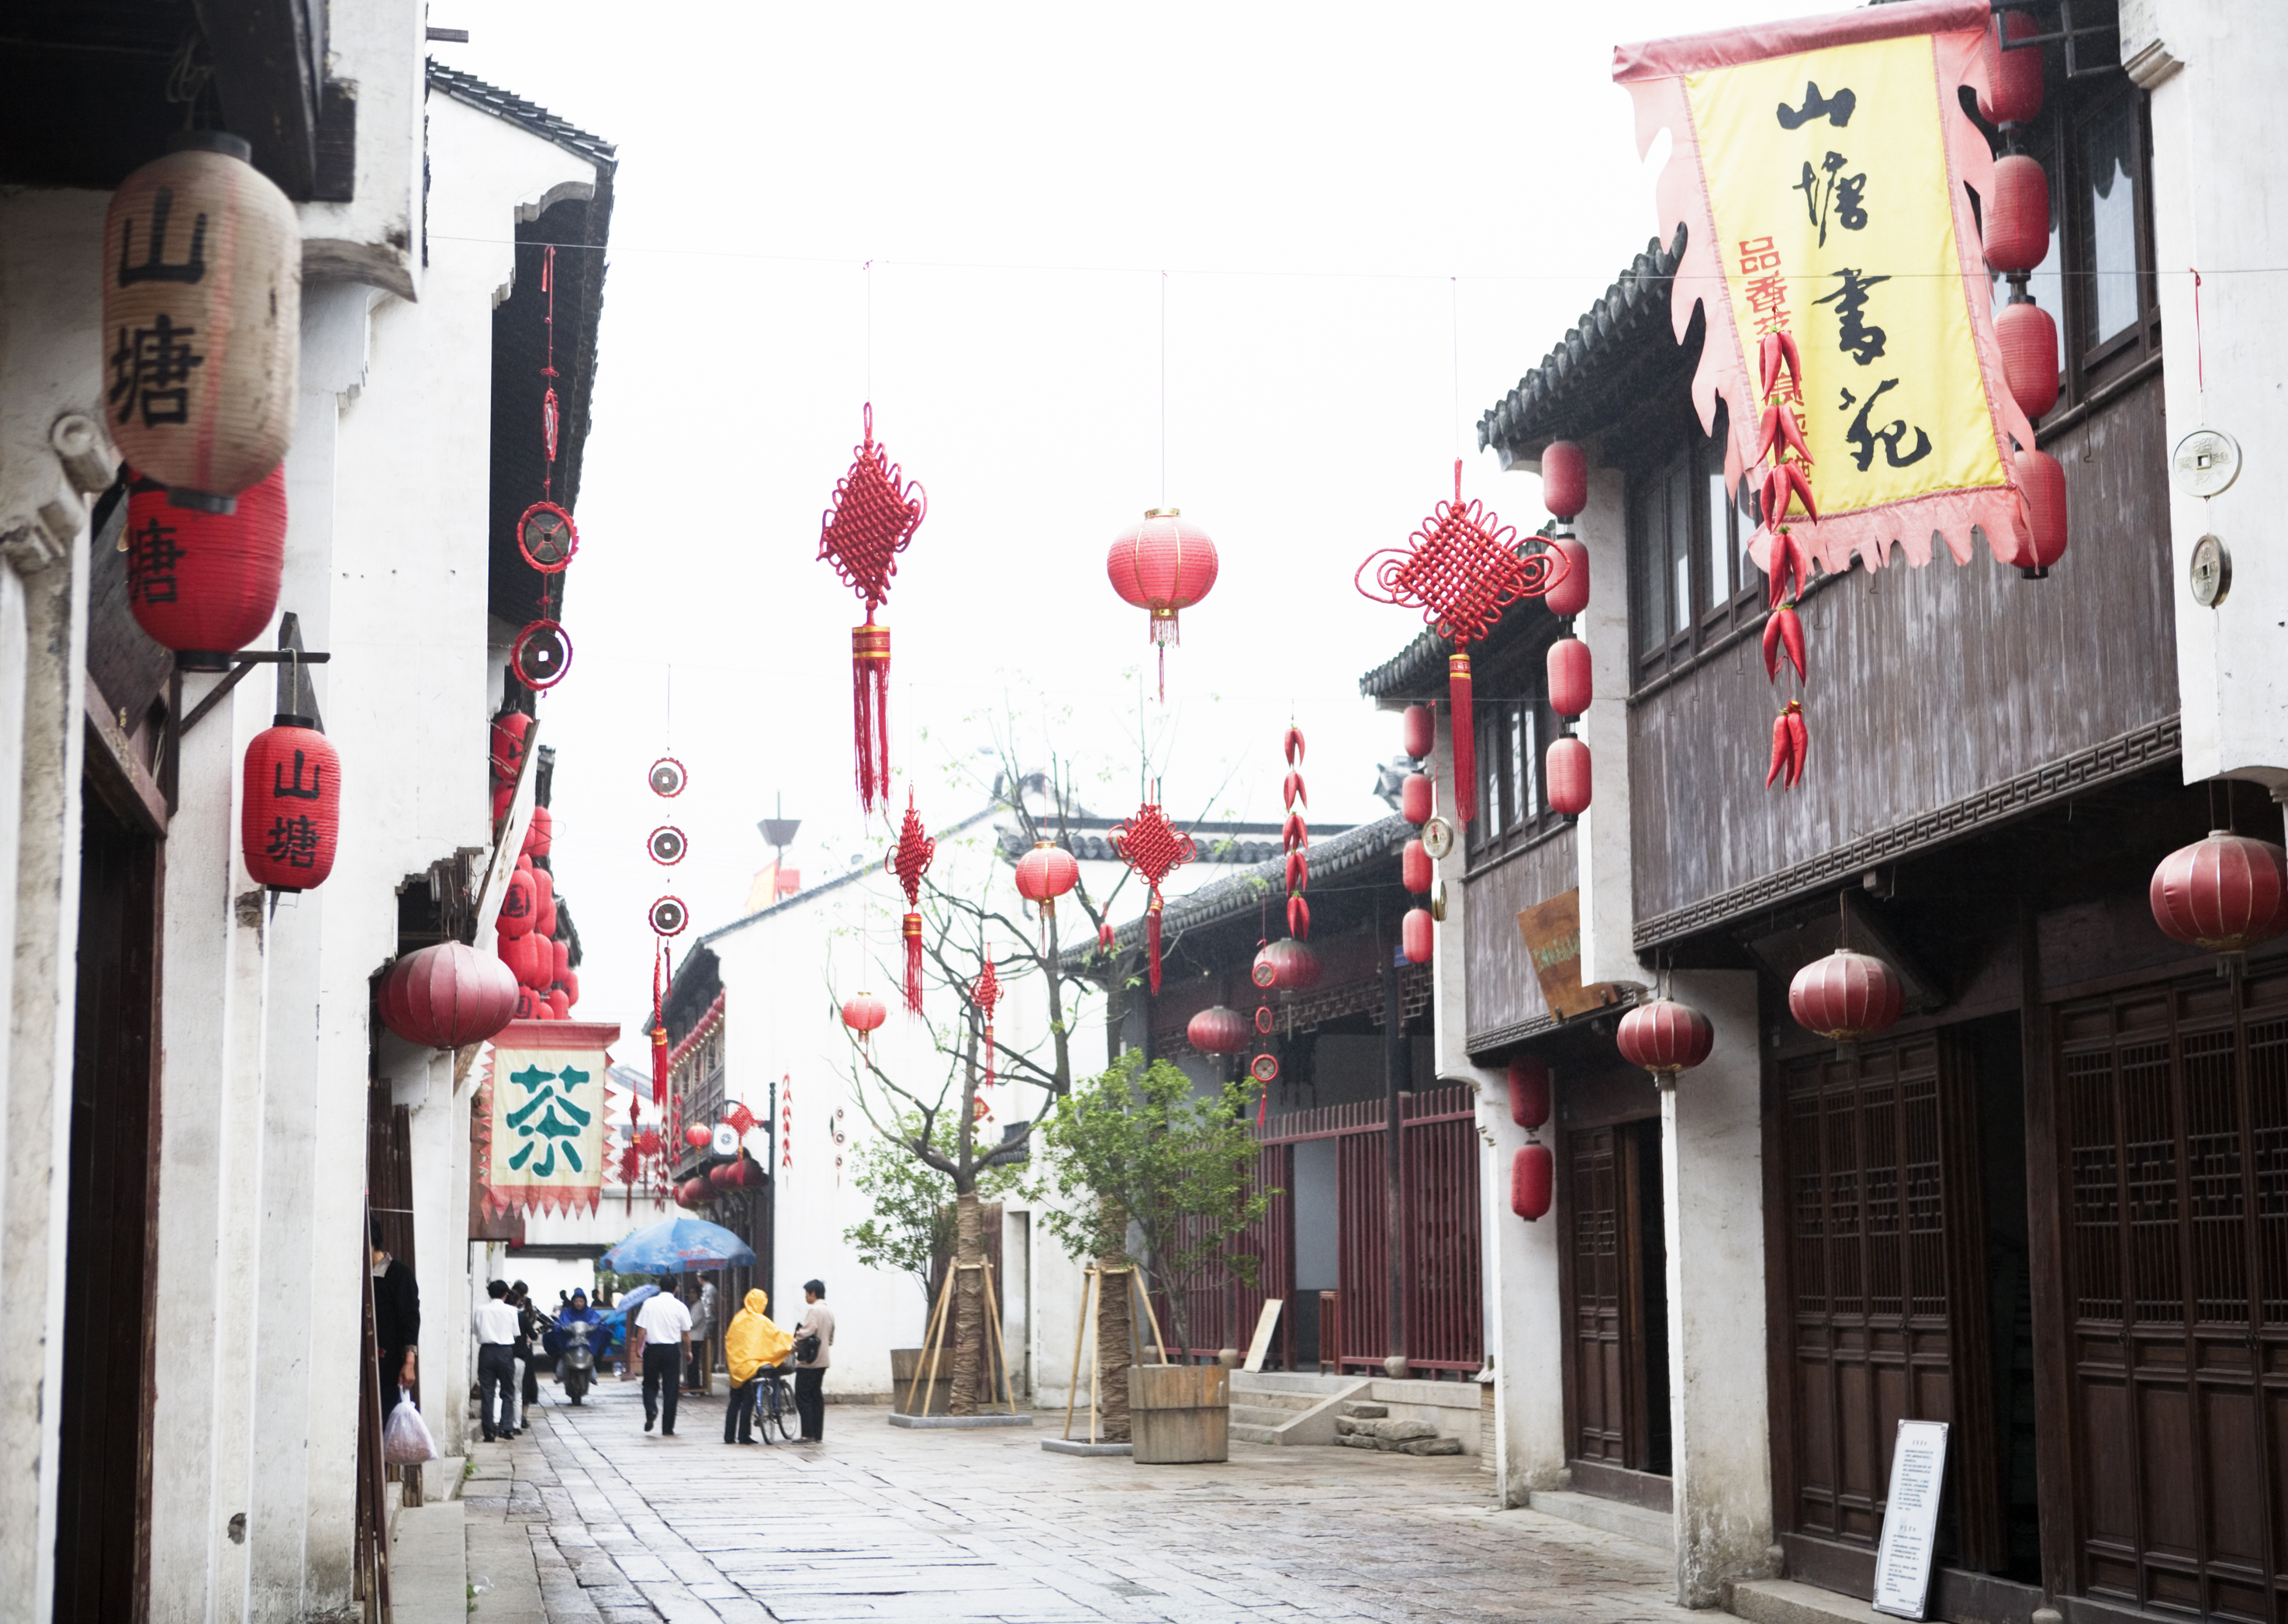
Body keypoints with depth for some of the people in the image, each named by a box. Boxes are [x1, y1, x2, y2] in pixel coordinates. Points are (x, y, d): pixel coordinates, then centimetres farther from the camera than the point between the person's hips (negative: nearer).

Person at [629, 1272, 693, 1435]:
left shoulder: (649, 1304, -3)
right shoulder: (680, 1306, -3)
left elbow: (641, 1330, -4)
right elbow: (686, 1333, 1)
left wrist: (637, 1349, 7)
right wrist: (688, 1351, 14)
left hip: (652, 1349, 0)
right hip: (672, 1350, 0)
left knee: (650, 1384, 17)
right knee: (670, 1388, 5)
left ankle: (651, 1410, -11)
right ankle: (667, 1428, 4)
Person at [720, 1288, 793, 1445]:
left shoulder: (738, 1318, 7)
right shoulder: (760, 1321, -10)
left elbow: (728, 1339, 13)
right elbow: (776, 1335, -6)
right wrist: (793, 1342, 7)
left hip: (736, 1367, 6)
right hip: (751, 1365, -6)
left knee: (734, 1402, 11)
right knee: (748, 1402, -1)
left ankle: (728, 1436, 10)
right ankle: (744, 1436, -2)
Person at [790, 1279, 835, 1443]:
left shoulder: (814, 1310, -14)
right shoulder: (829, 1312, 14)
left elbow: (807, 1332, -23)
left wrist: (795, 1345, -9)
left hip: (809, 1361, -9)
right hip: (822, 1361, 9)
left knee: (802, 1397, -5)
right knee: (816, 1397, 11)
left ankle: (808, 1435, -9)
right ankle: (818, 1435, 10)